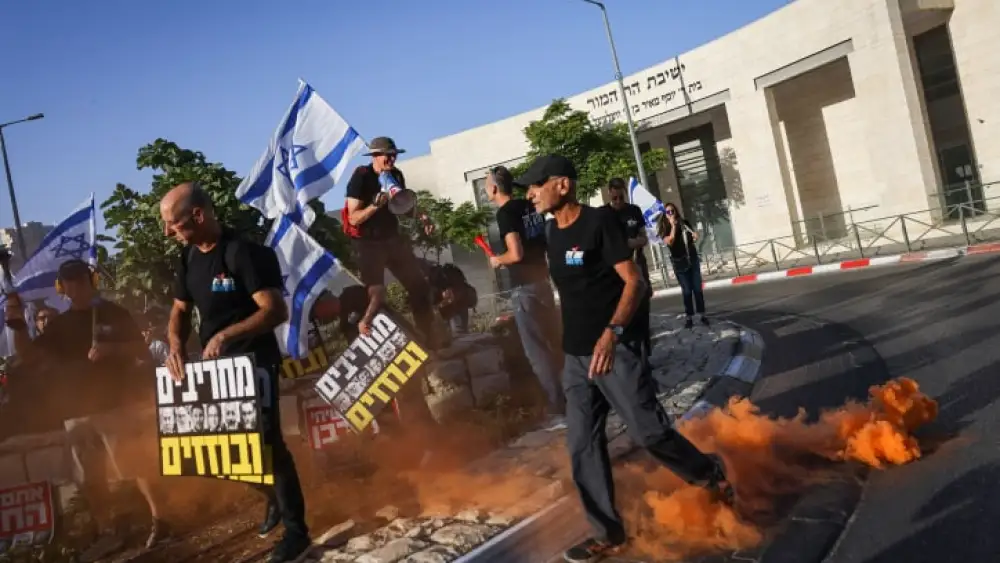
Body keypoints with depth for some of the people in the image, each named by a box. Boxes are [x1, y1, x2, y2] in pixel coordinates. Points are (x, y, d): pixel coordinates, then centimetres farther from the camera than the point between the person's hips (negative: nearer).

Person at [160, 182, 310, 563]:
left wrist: (227, 335, -30)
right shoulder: (189, 257, 7)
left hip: (254, 362, -8)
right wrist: (175, 345, -4)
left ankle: (296, 529, 8)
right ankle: (274, 499, 38)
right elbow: (180, 310, 15)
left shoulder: (242, 252, -18)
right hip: (214, 364, 8)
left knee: (267, 443, -6)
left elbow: (276, 311, -23)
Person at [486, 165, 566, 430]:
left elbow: (516, 254, -23)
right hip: (542, 280, 8)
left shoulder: (505, 212, -14)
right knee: (554, 344, 16)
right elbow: (547, 242, 15)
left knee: (538, 352, -1)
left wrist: (497, 260, -4)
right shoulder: (530, 206, 9)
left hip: (524, 287, -8)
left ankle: (559, 411, 4)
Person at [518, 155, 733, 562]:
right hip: (575, 355, 7)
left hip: (614, 348, -7)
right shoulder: (552, 232, 11)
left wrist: (612, 332, -26)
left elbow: (634, 281, -14)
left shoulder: (599, 221, -10)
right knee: (582, 444, 5)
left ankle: (711, 475, 23)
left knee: (648, 431, -5)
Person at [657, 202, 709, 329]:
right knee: (686, 291, -2)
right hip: (679, 262, -2)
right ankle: (689, 317, 3)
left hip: (693, 259, 3)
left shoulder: (684, 223, 4)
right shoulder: (664, 228, -4)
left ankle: (702, 315, 6)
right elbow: (669, 242, -22)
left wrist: (695, 236, -7)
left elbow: (692, 240, 16)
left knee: (698, 288, 2)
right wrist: (673, 225, -21)